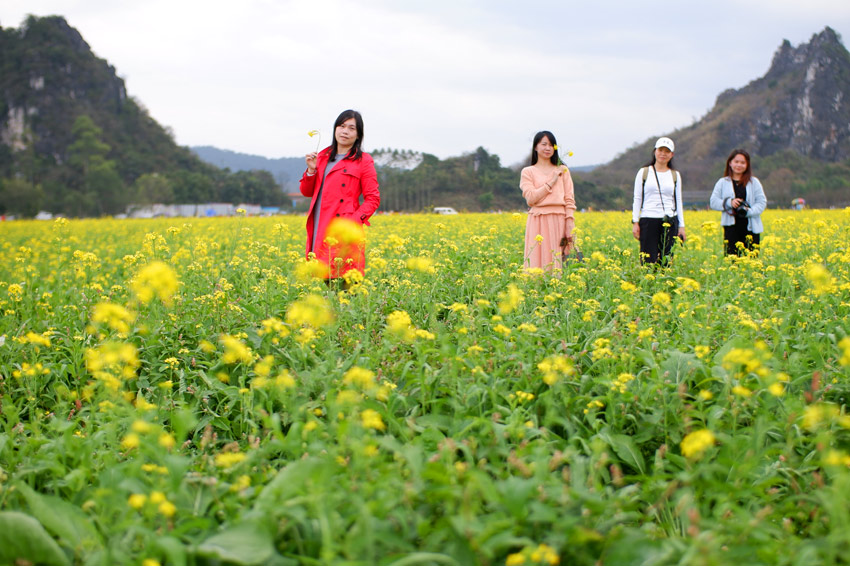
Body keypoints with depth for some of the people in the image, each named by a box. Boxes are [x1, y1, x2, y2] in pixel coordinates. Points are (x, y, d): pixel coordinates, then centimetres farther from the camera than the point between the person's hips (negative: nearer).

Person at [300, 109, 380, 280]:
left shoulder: (363, 161, 3)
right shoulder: (323, 156, 18)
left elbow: (373, 199, 0)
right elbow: (307, 192, 20)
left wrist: (355, 219, -14)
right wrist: (311, 170, 2)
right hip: (319, 231, 5)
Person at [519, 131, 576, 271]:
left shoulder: (562, 170, 14)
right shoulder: (528, 172, 9)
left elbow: (569, 200, 7)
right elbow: (530, 198, -5)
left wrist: (570, 226, -4)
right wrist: (551, 182, -5)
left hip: (559, 222, 2)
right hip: (538, 223, -1)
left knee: (557, 263, -3)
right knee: (538, 261, -7)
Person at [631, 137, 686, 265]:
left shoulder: (675, 175, 12)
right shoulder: (644, 172, 6)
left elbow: (678, 201, 14)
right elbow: (637, 199, 5)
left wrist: (681, 226, 9)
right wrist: (635, 222, -3)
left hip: (669, 222, 2)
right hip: (648, 220, -2)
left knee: (667, 259, -1)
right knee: (648, 261, -7)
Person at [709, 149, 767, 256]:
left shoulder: (754, 182, 9)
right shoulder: (723, 183, 9)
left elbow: (762, 202, 4)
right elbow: (713, 202, 4)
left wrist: (750, 211, -15)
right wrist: (729, 203, -13)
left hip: (751, 227, 1)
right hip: (731, 227, -1)